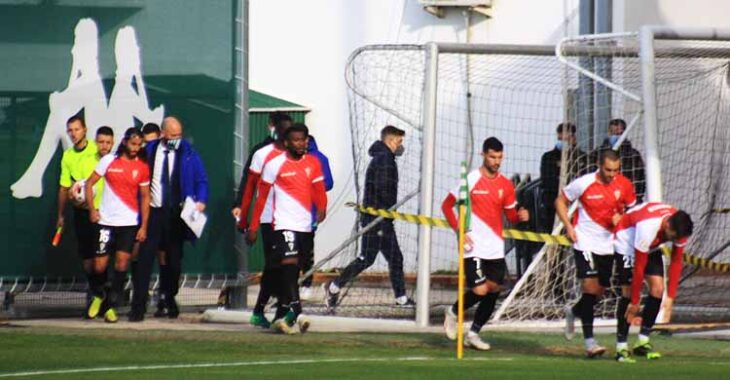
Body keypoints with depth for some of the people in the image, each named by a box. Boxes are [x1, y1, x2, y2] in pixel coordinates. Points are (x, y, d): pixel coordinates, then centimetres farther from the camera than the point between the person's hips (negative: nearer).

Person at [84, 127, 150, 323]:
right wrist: (92, 209, -4)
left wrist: (144, 226, 1)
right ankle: (98, 295, 28)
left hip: (130, 222, 0)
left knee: (122, 262, -7)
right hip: (107, 221, 0)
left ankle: (112, 306, 2)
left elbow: (145, 197, 7)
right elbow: (89, 183, 6)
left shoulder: (142, 167, 3)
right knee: (100, 264, 0)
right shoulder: (109, 161, 1)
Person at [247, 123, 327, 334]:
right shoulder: (275, 165, -3)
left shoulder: (313, 163, 9)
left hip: (306, 226, 5)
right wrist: (254, 227, 2)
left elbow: (319, 190, 7)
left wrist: (322, 208, -14)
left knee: (292, 272, 10)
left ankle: (281, 317, 19)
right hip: (284, 224, -5)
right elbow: (262, 197, 2)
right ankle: (296, 312, -31)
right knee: (289, 264, -20)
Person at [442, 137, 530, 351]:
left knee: (494, 290, 4)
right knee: (480, 290, -15)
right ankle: (453, 313, 14)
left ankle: (473, 333, 19)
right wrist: (459, 231, -11)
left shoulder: (506, 185, 8)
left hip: (496, 249, 5)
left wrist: (520, 216, -10)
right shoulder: (471, 180, -6)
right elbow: (446, 206, -1)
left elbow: (511, 216, 14)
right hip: (474, 248, -5)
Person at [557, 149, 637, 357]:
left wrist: (621, 218, -11)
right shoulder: (584, 183, -13)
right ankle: (589, 340, -14)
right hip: (585, 242, -5)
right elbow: (560, 201, 1)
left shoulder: (624, 185, -4)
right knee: (591, 287, -16)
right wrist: (568, 226, -10)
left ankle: (573, 312, 45)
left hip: (608, 244, 5)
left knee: (599, 292, 13)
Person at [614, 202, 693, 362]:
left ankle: (643, 343, 0)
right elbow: (639, 267, -32)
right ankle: (621, 347, -11)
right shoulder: (648, 227, -41)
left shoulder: (680, 228, -23)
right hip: (626, 243, -6)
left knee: (658, 289, -8)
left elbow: (676, 262, -10)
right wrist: (634, 302, -25)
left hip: (651, 248, 6)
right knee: (629, 292, -14)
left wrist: (671, 296, -13)